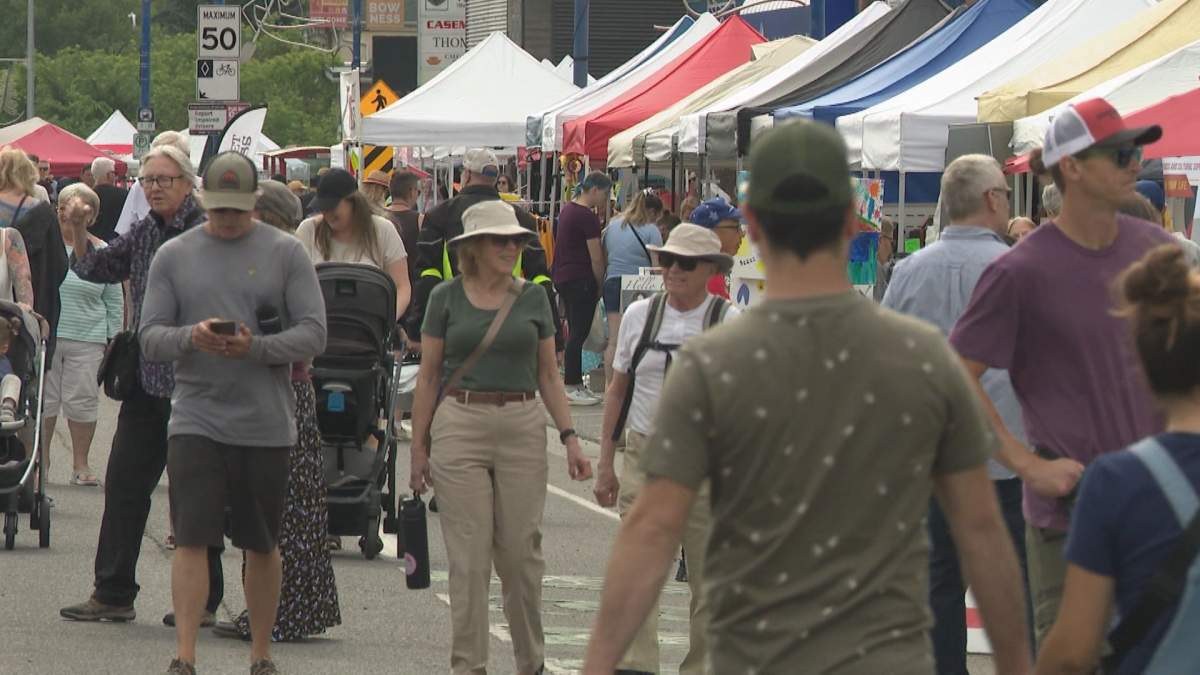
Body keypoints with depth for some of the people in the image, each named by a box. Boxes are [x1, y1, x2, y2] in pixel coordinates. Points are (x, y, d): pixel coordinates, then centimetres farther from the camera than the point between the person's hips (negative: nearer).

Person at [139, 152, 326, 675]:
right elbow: (149, 337, 4)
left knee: (261, 546, 9)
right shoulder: (174, 255, 7)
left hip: (266, 422, 0)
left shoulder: (285, 253, 2)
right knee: (191, 539, -9)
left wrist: (256, 348, -19)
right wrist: (190, 337, -17)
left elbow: (313, 334, -3)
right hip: (195, 419, 0)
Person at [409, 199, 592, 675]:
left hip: (523, 427, 1)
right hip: (461, 426, -1)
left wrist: (569, 437, 3)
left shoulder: (532, 298, 8)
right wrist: (419, 447, 4)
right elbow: (428, 375, 6)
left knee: (522, 553, 4)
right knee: (469, 557, -3)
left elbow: (548, 374, 12)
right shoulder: (447, 298, 3)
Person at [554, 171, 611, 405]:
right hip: (580, 280, -10)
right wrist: (600, 286, -3)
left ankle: (576, 383, 17)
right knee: (579, 333, -6)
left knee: (574, 332, 14)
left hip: (562, 278, 10)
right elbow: (596, 258, -15)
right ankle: (571, 388, -5)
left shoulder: (568, 209, 15)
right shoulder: (587, 217, -15)